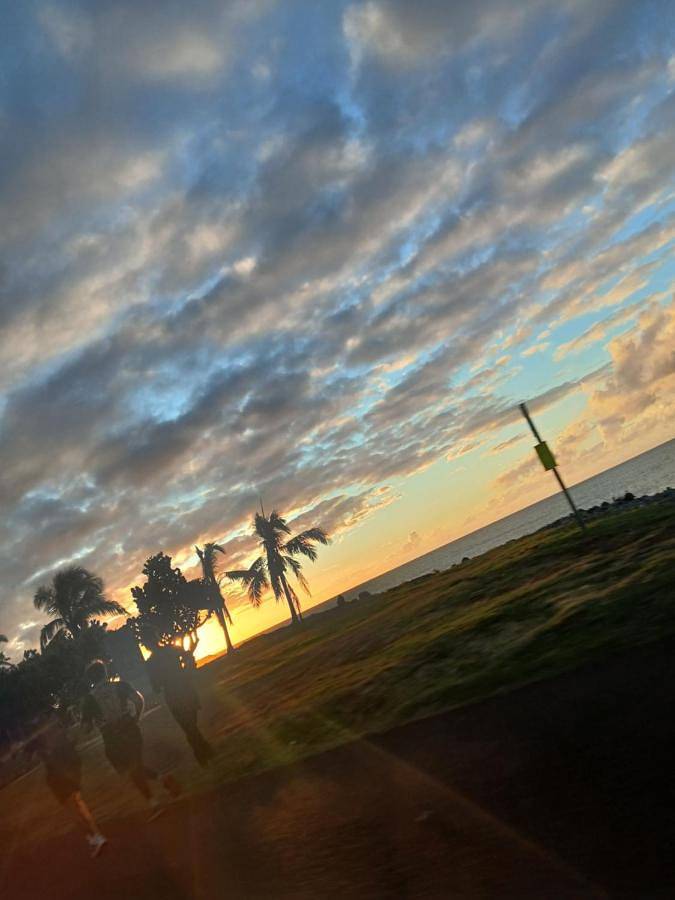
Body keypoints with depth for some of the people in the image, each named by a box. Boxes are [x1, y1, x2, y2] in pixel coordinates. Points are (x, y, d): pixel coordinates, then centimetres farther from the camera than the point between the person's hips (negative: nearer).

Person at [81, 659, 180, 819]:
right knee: (137, 765, 24)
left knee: (132, 770, 10)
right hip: (131, 730, 2)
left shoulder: (90, 698, -1)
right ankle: (163, 780, 4)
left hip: (113, 739, -2)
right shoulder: (120, 685, 1)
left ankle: (154, 803, 5)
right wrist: (136, 717, 2)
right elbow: (138, 699, -12)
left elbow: (86, 727, -2)